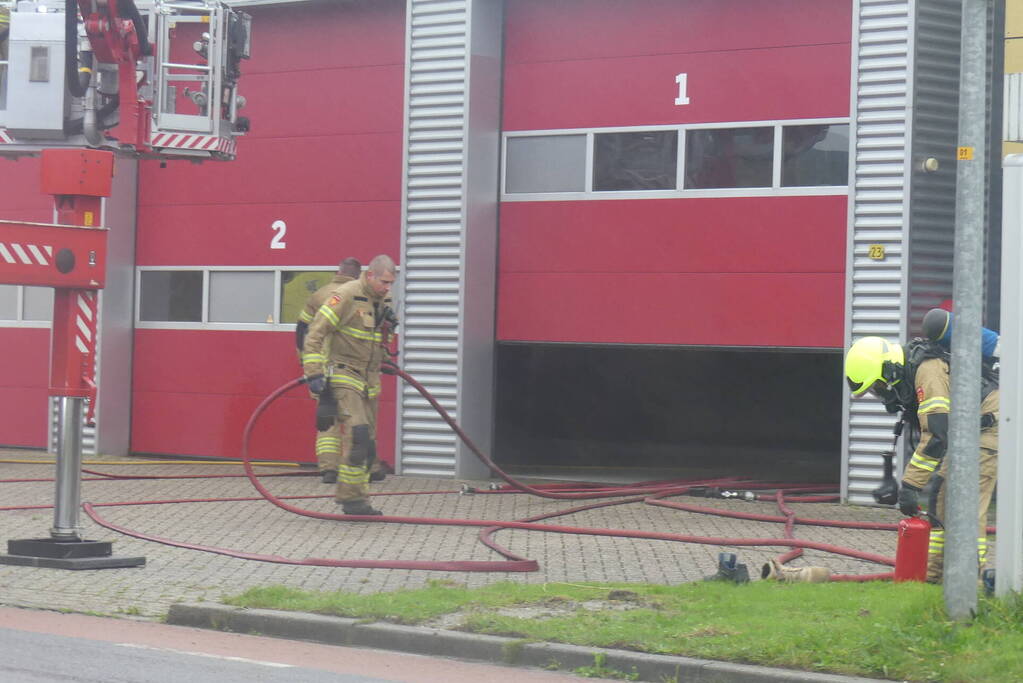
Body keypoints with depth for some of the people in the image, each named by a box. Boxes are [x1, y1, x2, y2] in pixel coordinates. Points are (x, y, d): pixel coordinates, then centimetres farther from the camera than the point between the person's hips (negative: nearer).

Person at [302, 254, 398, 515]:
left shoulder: (384, 301, 12)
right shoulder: (346, 295, -13)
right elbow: (316, 332, -15)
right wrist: (314, 374, -20)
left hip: (369, 380, 8)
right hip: (344, 375, -8)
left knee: (368, 444, 8)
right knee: (356, 434, -20)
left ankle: (356, 502, 15)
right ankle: (352, 497, -15)